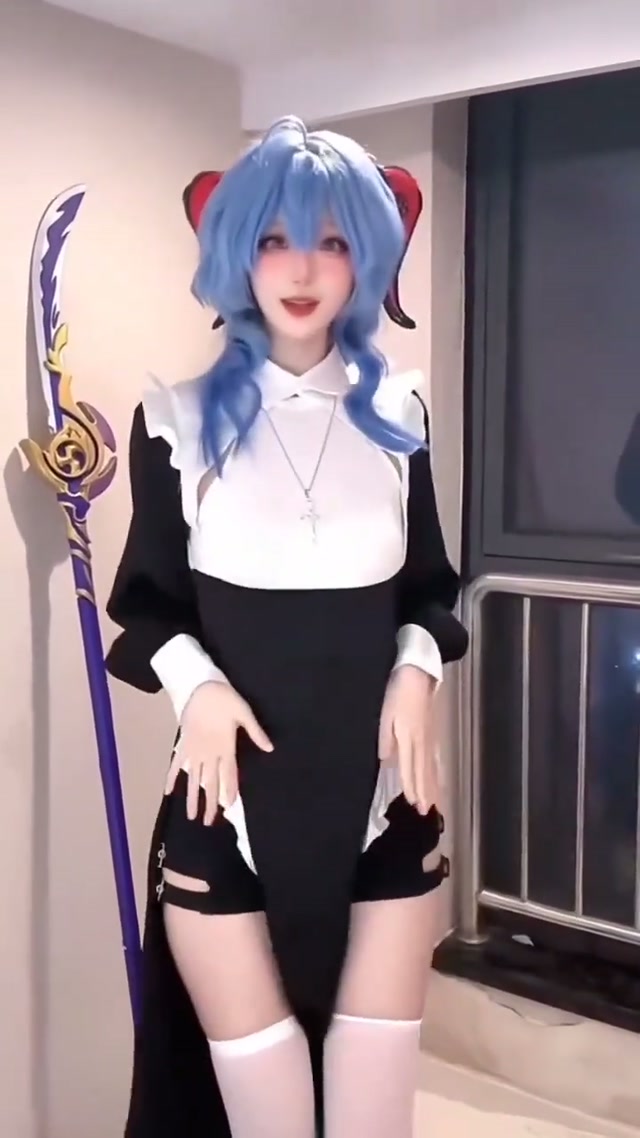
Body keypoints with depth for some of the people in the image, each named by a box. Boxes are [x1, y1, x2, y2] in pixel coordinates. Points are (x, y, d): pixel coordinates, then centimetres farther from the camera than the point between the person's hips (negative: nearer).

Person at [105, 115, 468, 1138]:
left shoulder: (396, 411, 5)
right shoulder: (180, 419, -2)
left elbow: (430, 584, 10)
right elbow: (145, 600, 2)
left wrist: (418, 668, -8)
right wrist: (194, 680, -16)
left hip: (379, 788, 2)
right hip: (232, 795, -2)